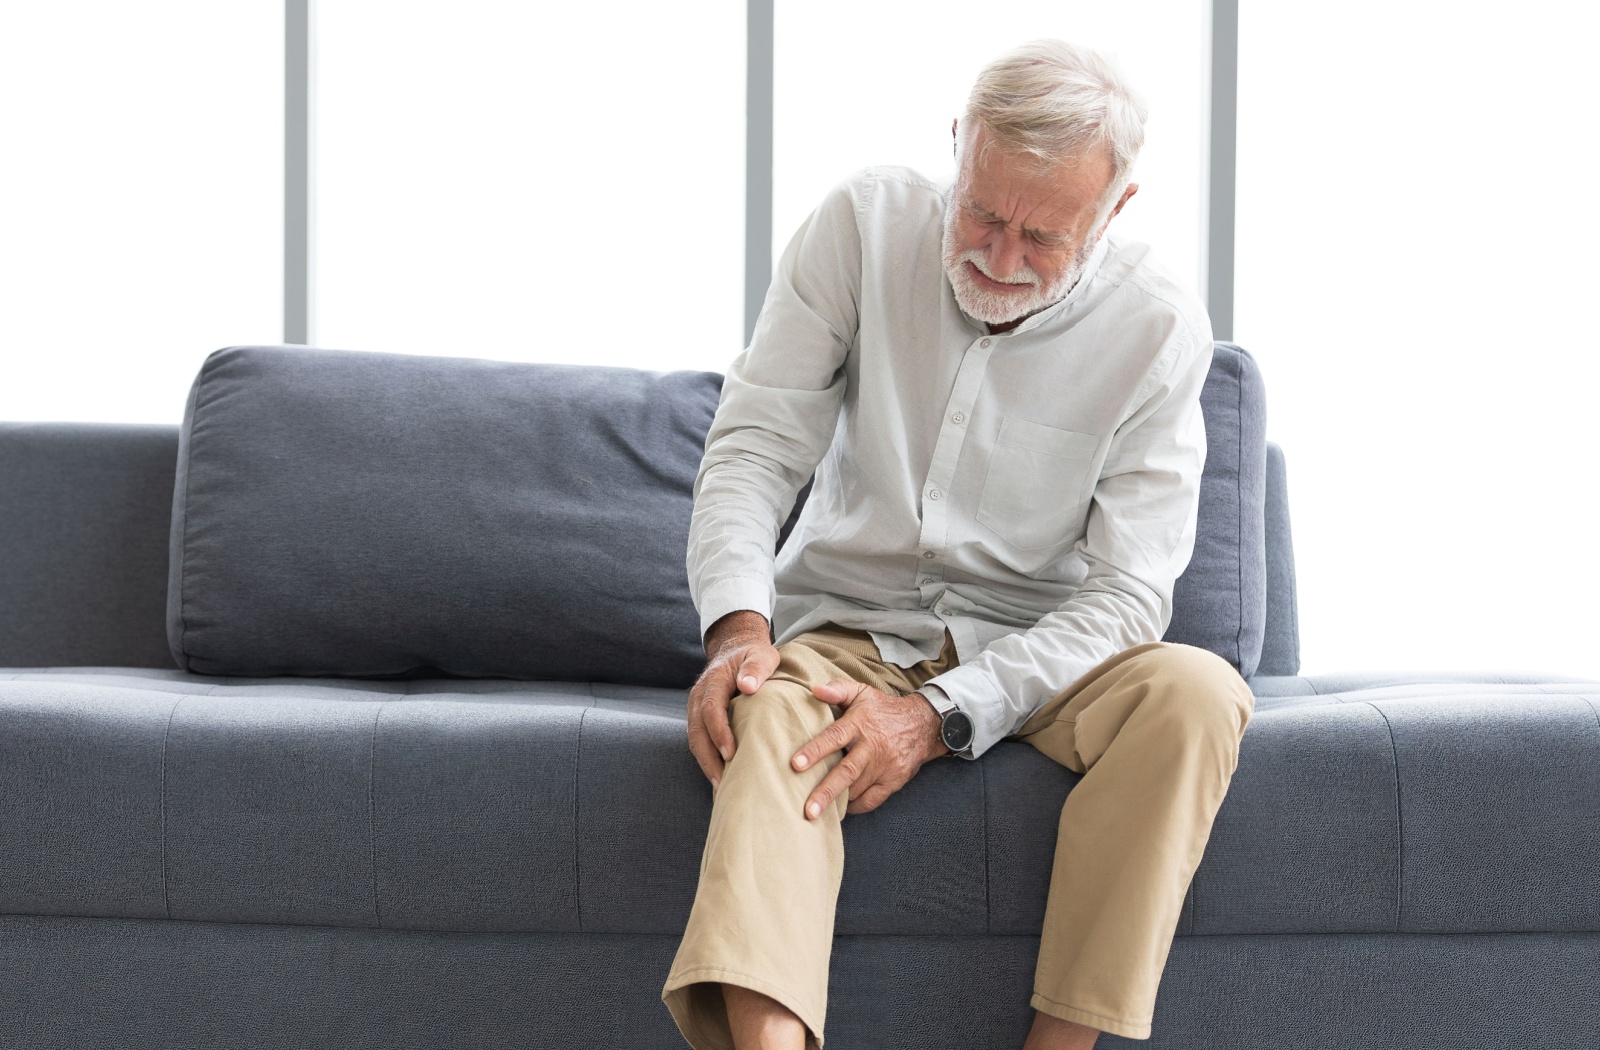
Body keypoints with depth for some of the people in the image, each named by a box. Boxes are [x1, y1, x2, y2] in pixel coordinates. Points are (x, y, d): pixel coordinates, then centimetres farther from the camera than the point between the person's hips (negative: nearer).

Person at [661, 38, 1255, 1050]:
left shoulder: (1159, 328, -10)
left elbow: (1125, 590, -13)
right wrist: (738, 623, -26)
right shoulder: (866, 225, -6)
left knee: (1199, 694, -31)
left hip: (1039, 646, 0)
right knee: (766, 713, -35)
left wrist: (942, 713, -26)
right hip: (847, 628, 0)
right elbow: (754, 445, -6)